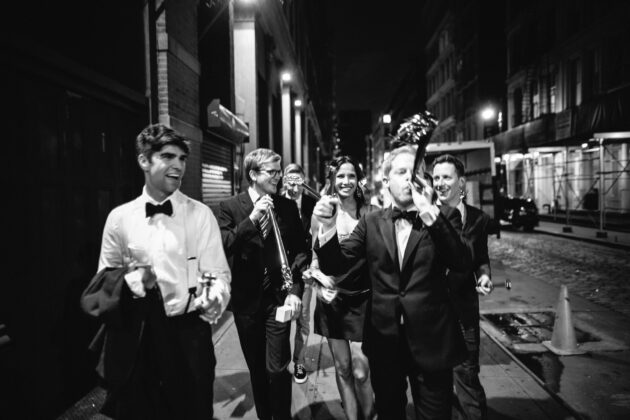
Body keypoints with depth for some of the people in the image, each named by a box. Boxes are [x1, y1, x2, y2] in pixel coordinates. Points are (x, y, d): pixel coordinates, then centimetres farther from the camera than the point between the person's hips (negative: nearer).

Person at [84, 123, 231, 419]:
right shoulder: (119, 217, 1)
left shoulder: (200, 214, -5)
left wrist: (214, 298, -29)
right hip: (136, 338, 2)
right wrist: (127, 281, -13)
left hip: (188, 334, -1)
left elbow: (218, 273, -8)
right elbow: (105, 276, 8)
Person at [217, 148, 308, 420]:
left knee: (277, 368, -3)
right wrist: (252, 218, -22)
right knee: (256, 369, 16)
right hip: (246, 298, 1)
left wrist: (295, 289, -11)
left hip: (278, 296, 0)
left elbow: (299, 250, 0)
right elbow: (222, 248, -13)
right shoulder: (229, 207, -2)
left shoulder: (288, 207, 2)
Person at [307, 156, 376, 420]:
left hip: (362, 299, -1)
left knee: (361, 372, 0)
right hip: (331, 299, 1)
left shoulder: (369, 212, -3)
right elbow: (315, 260, 6)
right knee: (342, 369, 13)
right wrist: (319, 285, -9)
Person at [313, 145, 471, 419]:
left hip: (431, 341, -1)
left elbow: (461, 263, -18)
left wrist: (430, 212, -27)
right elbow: (336, 266, -5)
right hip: (384, 340, 2)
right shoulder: (371, 222, 1)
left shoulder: (444, 217, -3)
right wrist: (328, 228, -24)